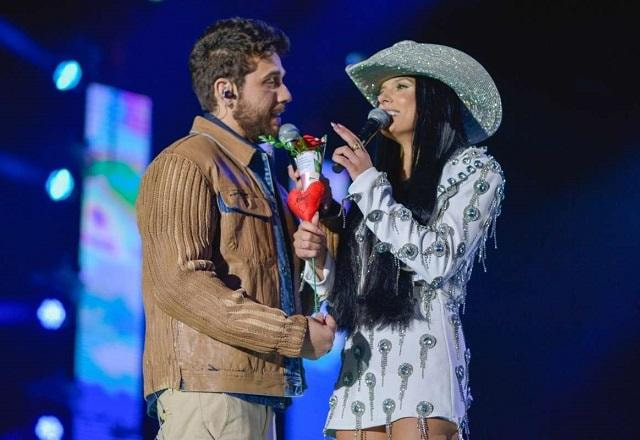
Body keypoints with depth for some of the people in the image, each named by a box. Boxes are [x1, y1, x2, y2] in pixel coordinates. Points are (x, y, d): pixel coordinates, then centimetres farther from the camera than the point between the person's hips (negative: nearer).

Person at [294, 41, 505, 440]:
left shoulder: (474, 170, 6)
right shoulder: (379, 179, 21)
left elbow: (437, 258, -10)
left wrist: (370, 184, -5)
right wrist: (319, 256, -1)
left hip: (422, 358, -5)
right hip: (360, 366, 6)